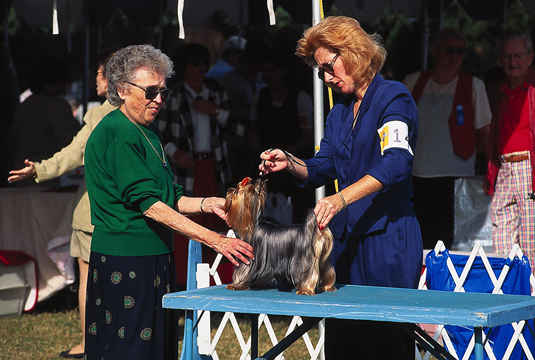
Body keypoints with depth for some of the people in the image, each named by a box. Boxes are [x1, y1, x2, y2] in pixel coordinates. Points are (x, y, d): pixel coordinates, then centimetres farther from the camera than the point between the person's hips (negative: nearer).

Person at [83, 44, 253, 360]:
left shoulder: (149, 132, 16)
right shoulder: (117, 133, -14)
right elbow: (148, 203, -22)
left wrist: (208, 204, -1)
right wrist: (213, 239, -25)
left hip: (156, 259, 10)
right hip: (125, 262, -10)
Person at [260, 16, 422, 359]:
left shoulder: (393, 97, -8)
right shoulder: (339, 112, 17)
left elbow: (396, 162, -23)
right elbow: (323, 168, 15)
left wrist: (341, 198, -33)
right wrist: (291, 163, -6)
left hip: (387, 237, -8)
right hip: (345, 236, 8)